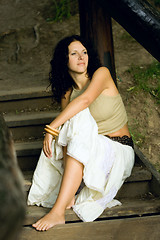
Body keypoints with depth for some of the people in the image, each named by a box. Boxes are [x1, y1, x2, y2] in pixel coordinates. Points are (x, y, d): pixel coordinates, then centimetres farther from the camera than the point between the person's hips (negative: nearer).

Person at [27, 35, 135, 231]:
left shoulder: (101, 73, -9)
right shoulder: (67, 93, 5)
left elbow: (85, 99, -30)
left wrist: (51, 128, -34)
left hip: (119, 151, -4)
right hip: (90, 151, 4)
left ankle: (58, 211, -40)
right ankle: (68, 195, -25)